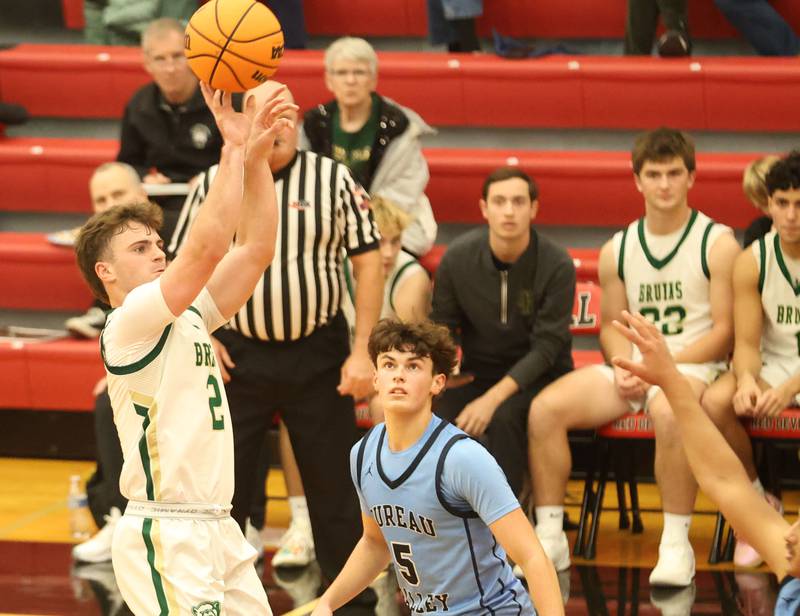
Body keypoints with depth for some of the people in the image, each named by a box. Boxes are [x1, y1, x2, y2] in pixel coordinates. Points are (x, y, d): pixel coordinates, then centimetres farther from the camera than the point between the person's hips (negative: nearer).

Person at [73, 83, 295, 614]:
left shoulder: (188, 316, 15)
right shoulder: (129, 323, -9)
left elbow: (256, 249, 10)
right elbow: (207, 247, -20)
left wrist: (257, 154, 2)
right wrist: (235, 149, -14)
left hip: (216, 530, 9)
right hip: (165, 535, -9)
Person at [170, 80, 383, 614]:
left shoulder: (334, 179, -1)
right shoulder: (214, 184, 3)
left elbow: (368, 260, -2)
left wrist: (362, 350, -8)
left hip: (318, 356, -1)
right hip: (237, 356, 1)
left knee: (335, 485, 5)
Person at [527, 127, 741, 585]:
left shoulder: (718, 244, -2)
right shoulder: (618, 250, 12)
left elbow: (724, 332, -6)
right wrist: (625, 366, -5)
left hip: (691, 366, -5)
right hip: (632, 369, 5)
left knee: (669, 413, -41)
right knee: (545, 407, -19)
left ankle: (677, 544, -30)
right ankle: (550, 538, -12)